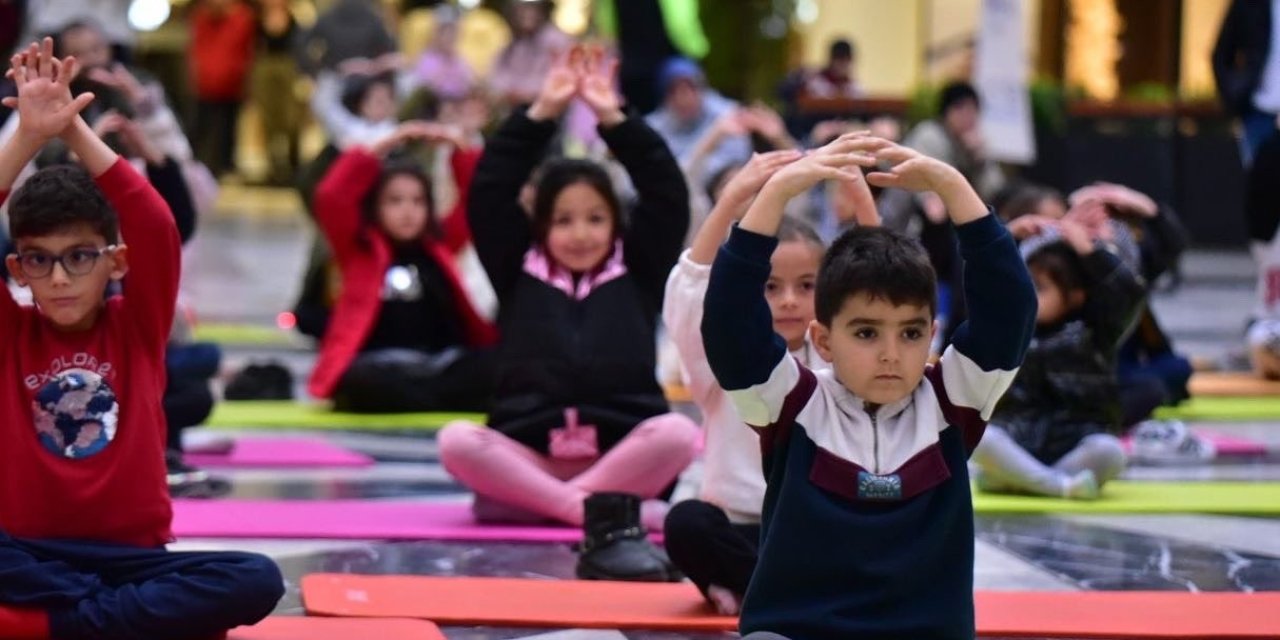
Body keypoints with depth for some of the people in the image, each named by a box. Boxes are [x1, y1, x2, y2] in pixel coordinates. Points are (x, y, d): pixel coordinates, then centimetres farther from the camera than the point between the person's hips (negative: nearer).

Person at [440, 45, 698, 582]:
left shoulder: (637, 273, 11)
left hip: (623, 455, 0)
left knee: (678, 433, -31)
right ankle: (608, 512, -35)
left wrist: (613, 118, -1)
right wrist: (542, 113, -2)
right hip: (528, 455, 0)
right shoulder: (519, 270, 11)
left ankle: (525, 501, -26)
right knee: (456, 440, -29)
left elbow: (669, 197, 1)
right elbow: (488, 195, 2)